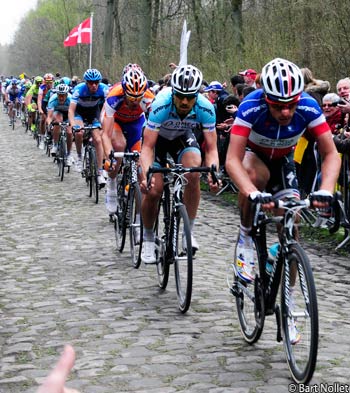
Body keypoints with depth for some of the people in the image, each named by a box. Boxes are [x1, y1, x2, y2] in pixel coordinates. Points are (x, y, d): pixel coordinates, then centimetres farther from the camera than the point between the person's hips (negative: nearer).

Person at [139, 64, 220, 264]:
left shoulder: (206, 109, -31)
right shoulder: (161, 105, -37)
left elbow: (211, 149, -25)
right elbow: (148, 147, -35)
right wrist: (145, 174, -52)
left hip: (184, 137, 1)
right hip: (158, 137, -1)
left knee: (193, 171, -30)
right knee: (152, 191, -14)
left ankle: (189, 231, -14)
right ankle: (148, 238, 13)